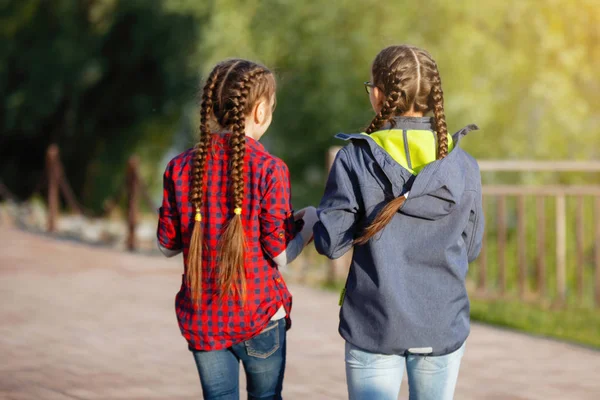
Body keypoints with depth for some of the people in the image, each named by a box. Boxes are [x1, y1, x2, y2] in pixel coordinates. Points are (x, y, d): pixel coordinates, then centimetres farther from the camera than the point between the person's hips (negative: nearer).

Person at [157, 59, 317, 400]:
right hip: (258, 314, -3)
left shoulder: (182, 168, -2)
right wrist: (309, 225, 8)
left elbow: (168, 244, 5)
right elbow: (279, 255, -10)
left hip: (202, 317, 3)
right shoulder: (269, 170, -13)